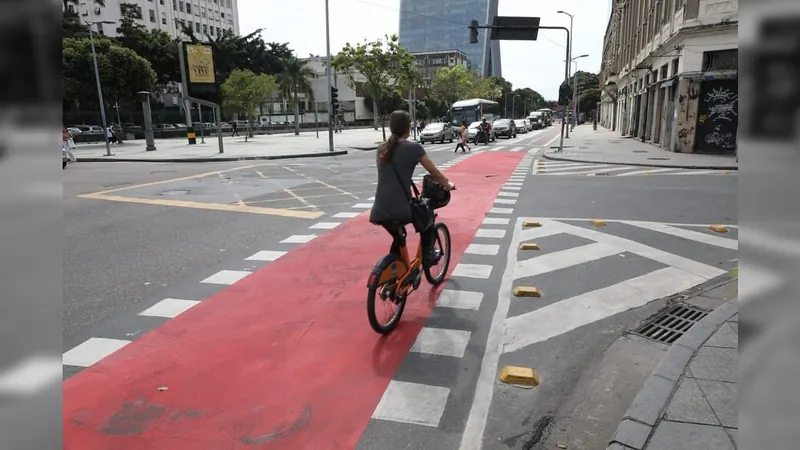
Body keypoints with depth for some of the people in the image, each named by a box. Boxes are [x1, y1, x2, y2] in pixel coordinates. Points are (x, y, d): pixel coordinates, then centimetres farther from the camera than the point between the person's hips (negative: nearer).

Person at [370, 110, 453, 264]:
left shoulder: (382, 149, 12)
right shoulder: (413, 147, -5)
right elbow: (435, 173, 4)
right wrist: (447, 185, 23)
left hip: (380, 212, 5)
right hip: (400, 210, -5)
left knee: (398, 237, 31)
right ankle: (427, 254, 28)